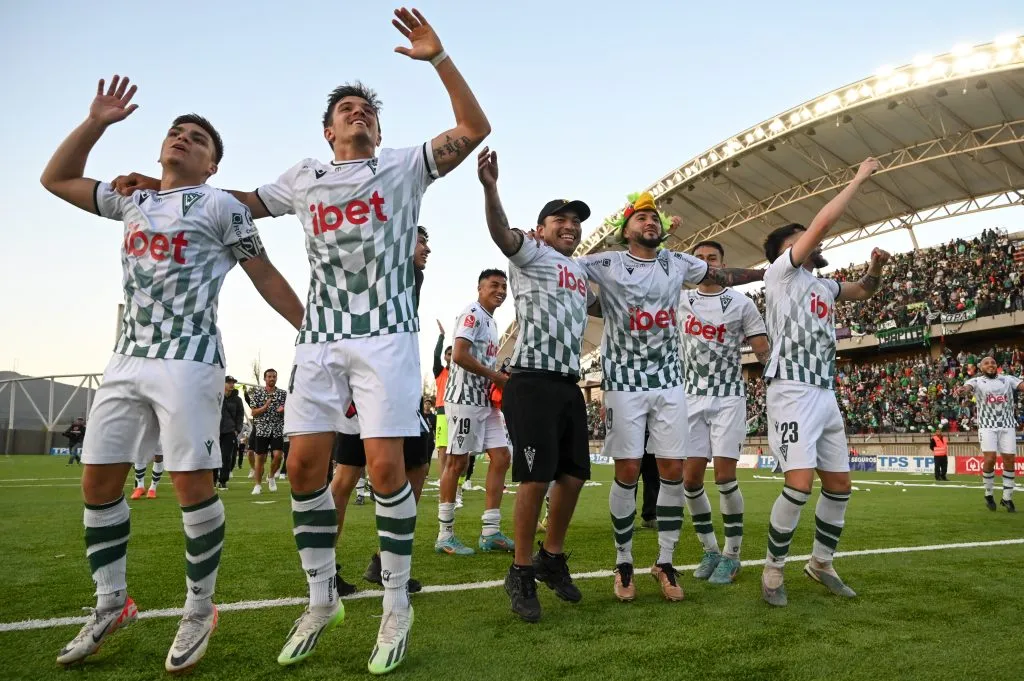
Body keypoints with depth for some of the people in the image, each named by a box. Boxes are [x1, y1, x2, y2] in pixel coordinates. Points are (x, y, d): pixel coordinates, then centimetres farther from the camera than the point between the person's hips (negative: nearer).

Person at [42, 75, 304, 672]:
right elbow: (56, 179, 28)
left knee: (192, 484, -10)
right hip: (127, 359, 7)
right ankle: (111, 606, 22)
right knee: (99, 482, 7)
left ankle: (200, 611, 7)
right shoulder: (133, 202, 20)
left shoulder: (222, 207, 3)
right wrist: (96, 121, 18)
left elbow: (266, 277, 4)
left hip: (188, 360, -6)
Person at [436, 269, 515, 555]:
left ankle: (490, 532, 11)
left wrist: (502, 380, 9)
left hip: (486, 400, 10)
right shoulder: (472, 313, -8)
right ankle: (445, 535, 5)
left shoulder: (491, 322, 20)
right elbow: (459, 355, -19)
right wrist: (497, 376, -13)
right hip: (465, 397, -10)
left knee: (501, 457, 5)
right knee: (457, 462, -4)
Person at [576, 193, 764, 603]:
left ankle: (665, 562, 17)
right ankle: (623, 563, 14)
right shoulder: (607, 264, -2)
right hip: (624, 384, -4)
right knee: (627, 473, -2)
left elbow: (724, 276, 24)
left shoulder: (677, 263, 11)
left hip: (670, 383, 4)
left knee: (673, 472, 2)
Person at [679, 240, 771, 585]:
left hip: (729, 397, -2)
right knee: (690, 478, -1)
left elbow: (764, 352, 1)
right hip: (691, 398, 3)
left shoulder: (741, 303, 1)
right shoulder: (680, 300, 7)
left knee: (725, 476, -7)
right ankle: (710, 550, 16)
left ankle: (731, 555, 8)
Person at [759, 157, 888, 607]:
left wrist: (875, 268, 14)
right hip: (792, 393, -8)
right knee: (799, 485, -15)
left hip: (826, 395, 8)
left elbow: (863, 291, 37)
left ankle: (821, 563, 27)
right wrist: (859, 178, 2)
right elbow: (824, 221, -8)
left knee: (839, 485, 10)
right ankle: (773, 570, 2)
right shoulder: (780, 273, -1)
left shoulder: (823, 286, 20)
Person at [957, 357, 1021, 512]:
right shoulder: (977, 381, 3)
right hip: (987, 425, -2)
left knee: (1010, 460, 1)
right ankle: (988, 494, 9)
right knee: (990, 459, -11)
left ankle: (1007, 498, 14)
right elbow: (968, 386, -19)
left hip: (1007, 425, 3)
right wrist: (962, 389, -45)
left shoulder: (1008, 379, 10)